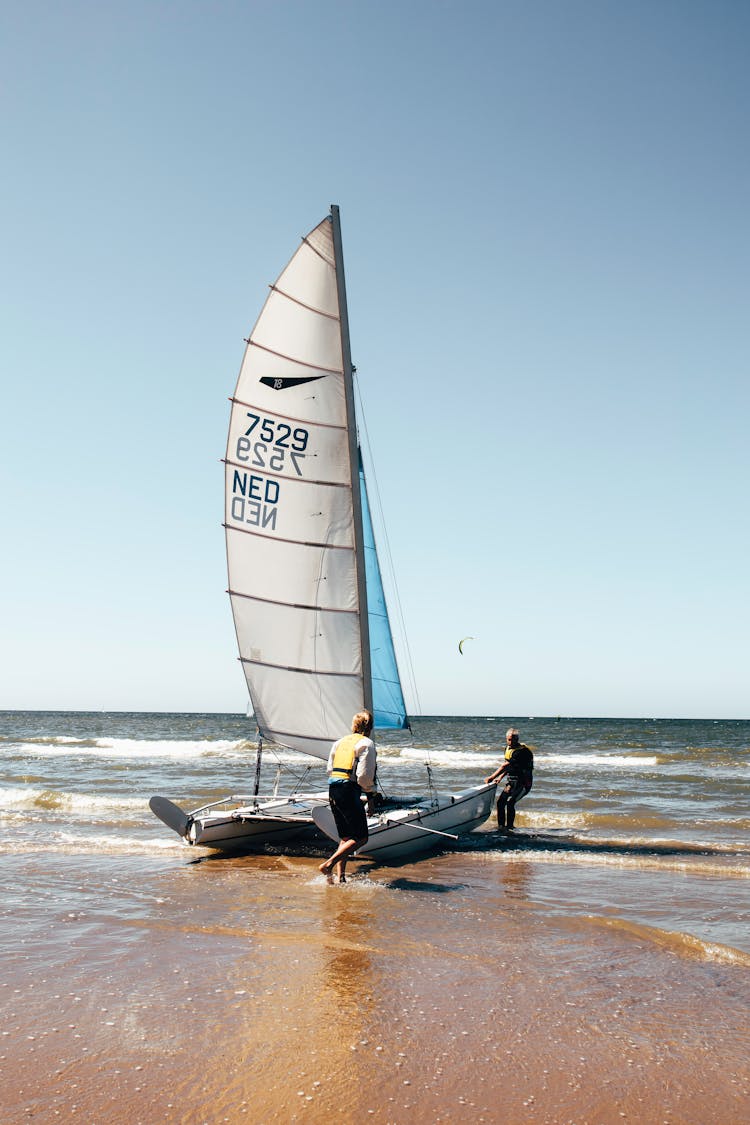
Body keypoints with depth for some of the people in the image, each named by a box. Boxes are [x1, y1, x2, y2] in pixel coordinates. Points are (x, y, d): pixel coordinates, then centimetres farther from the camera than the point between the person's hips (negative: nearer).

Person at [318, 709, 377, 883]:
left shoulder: (340, 742, 17)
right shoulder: (367, 744, -5)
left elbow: (330, 769, 16)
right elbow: (364, 775, -13)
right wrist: (370, 795, 0)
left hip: (333, 790, 8)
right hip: (350, 792, -8)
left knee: (345, 838, 15)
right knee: (361, 838, -1)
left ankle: (341, 878, 9)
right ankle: (329, 864, -12)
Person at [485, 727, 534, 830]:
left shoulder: (521, 751, -22)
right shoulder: (508, 748, 7)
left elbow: (505, 766, -25)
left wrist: (491, 777, -25)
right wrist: (500, 777, 8)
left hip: (523, 783, -8)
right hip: (511, 781, 8)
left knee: (510, 803, -21)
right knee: (500, 802, -1)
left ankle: (509, 826, -9)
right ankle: (501, 826, 10)